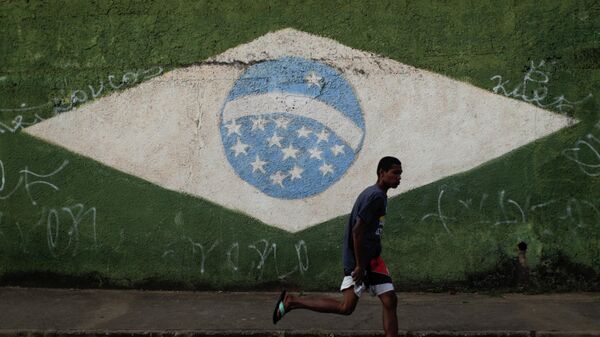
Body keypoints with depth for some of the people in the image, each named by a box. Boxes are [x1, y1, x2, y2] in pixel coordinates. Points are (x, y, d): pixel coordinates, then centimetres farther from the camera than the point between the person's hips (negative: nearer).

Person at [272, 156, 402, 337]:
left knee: (390, 300, 2)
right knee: (346, 307, -3)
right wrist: (359, 265, -20)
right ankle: (291, 301, 7)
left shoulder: (380, 195, 12)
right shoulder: (375, 195, -18)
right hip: (359, 260, -9)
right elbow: (357, 231, -22)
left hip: (372, 258, 9)